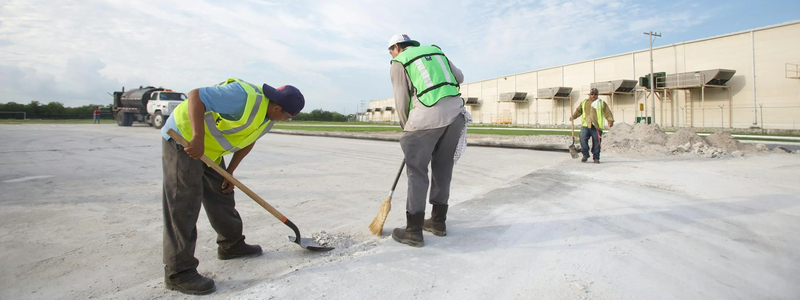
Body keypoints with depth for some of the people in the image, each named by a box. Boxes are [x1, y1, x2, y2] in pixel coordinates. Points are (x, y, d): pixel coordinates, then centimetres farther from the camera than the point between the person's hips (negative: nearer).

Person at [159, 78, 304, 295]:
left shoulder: (269, 118, 1)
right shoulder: (245, 98, -30)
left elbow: (247, 142, 12)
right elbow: (196, 96, -32)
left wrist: (230, 172, 6)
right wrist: (198, 138, -39)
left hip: (210, 150, 9)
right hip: (182, 140, -9)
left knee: (222, 196, 15)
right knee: (183, 206, -9)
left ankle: (231, 245, 32)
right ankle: (178, 272, -3)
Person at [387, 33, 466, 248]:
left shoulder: (399, 63, 8)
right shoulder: (436, 51, 23)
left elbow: (401, 101, 5)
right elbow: (459, 77, 25)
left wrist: (406, 127, 19)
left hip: (427, 116, -6)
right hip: (455, 111, 6)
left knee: (417, 172, 2)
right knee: (443, 168, 16)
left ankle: (414, 231, 4)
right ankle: (438, 222, 27)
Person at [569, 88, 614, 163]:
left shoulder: (602, 103, 12)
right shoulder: (584, 102, 18)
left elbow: (608, 113, 6)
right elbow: (578, 110, 21)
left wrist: (610, 120, -10)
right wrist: (573, 116, 3)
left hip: (596, 127, -1)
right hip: (585, 125, 1)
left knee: (596, 142, 0)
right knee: (583, 139, -16)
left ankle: (596, 158, 13)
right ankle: (585, 155, 1)